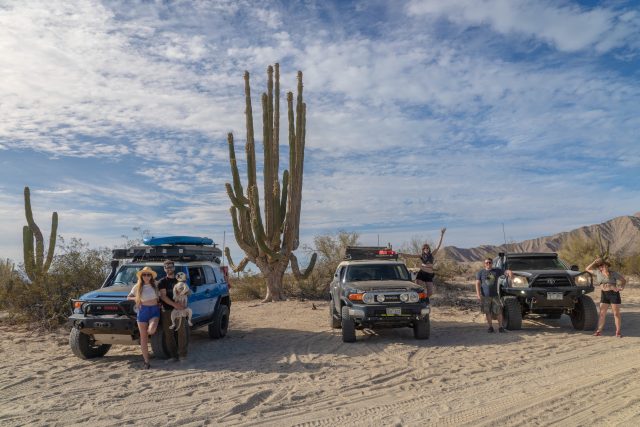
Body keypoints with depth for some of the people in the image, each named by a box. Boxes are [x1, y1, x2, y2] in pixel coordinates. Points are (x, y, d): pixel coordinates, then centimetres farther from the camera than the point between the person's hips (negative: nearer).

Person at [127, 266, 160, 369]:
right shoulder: (137, 287, 5)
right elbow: (128, 297, 14)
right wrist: (135, 298, -6)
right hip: (142, 311, 1)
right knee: (143, 338, 1)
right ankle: (146, 361, 8)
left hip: (154, 310, -1)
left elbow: (160, 297, 16)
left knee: (151, 330, -28)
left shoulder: (155, 286, 5)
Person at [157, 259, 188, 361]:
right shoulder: (162, 282, 2)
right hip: (167, 310, -2)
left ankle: (182, 353, 1)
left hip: (180, 309, 2)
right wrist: (174, 304, -22)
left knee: (182, 331, -4)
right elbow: (163, 296, -10)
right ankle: (173, 354, 11)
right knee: (168, 333, 2)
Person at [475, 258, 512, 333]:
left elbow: (505, 271, -3)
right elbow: (478, 283, -1)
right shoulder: (481, 272, 5)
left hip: (495, 295, 1)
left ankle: (500, 327, 8)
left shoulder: (497, 271, 8)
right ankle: (491, 327, 14)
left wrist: (509, 272, -29)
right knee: (488, 312, 4)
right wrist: (478, 294, -13)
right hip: (485, 296, 0)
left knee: (499, 312, -3)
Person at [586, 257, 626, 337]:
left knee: (616, 313, 0)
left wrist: (621, 287, -14)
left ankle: (618, 331, 6)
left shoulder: (614, 274, -2)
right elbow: (587, 269, 14)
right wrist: (594, 262, 4)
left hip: (614, 294, -4)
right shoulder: (598, 273, 8)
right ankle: (599, 331, 4)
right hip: (604, 295, 4)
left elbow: (624, 281, 3)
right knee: (602, 313, 3)